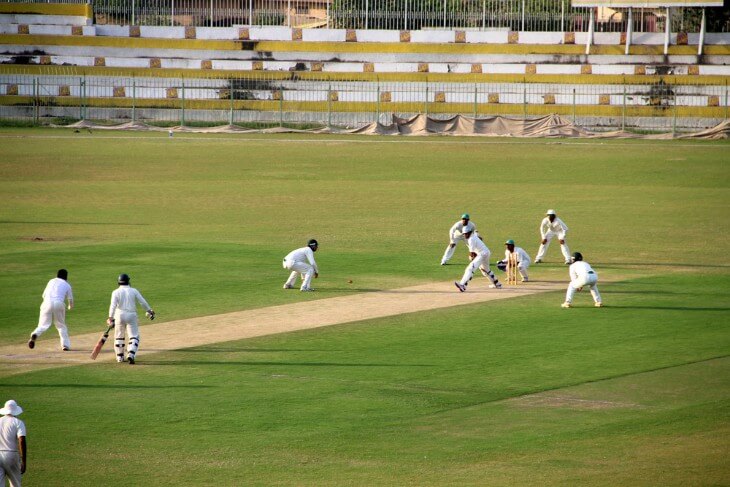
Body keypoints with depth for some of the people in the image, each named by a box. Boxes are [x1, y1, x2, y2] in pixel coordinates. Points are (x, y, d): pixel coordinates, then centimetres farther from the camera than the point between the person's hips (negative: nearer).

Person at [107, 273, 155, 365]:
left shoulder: (116, 292, -2)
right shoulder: (134, 291, 2)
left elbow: (113, 305, -13)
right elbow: (143, 302, 0)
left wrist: (111, 318, -19)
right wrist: (149, 311, 12)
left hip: (120, 316, 0)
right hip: (131, 315, 0)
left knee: (119, 336, 17)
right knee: (134, 336, 1)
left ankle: (120, 357, 20)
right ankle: (131, 355, -21)